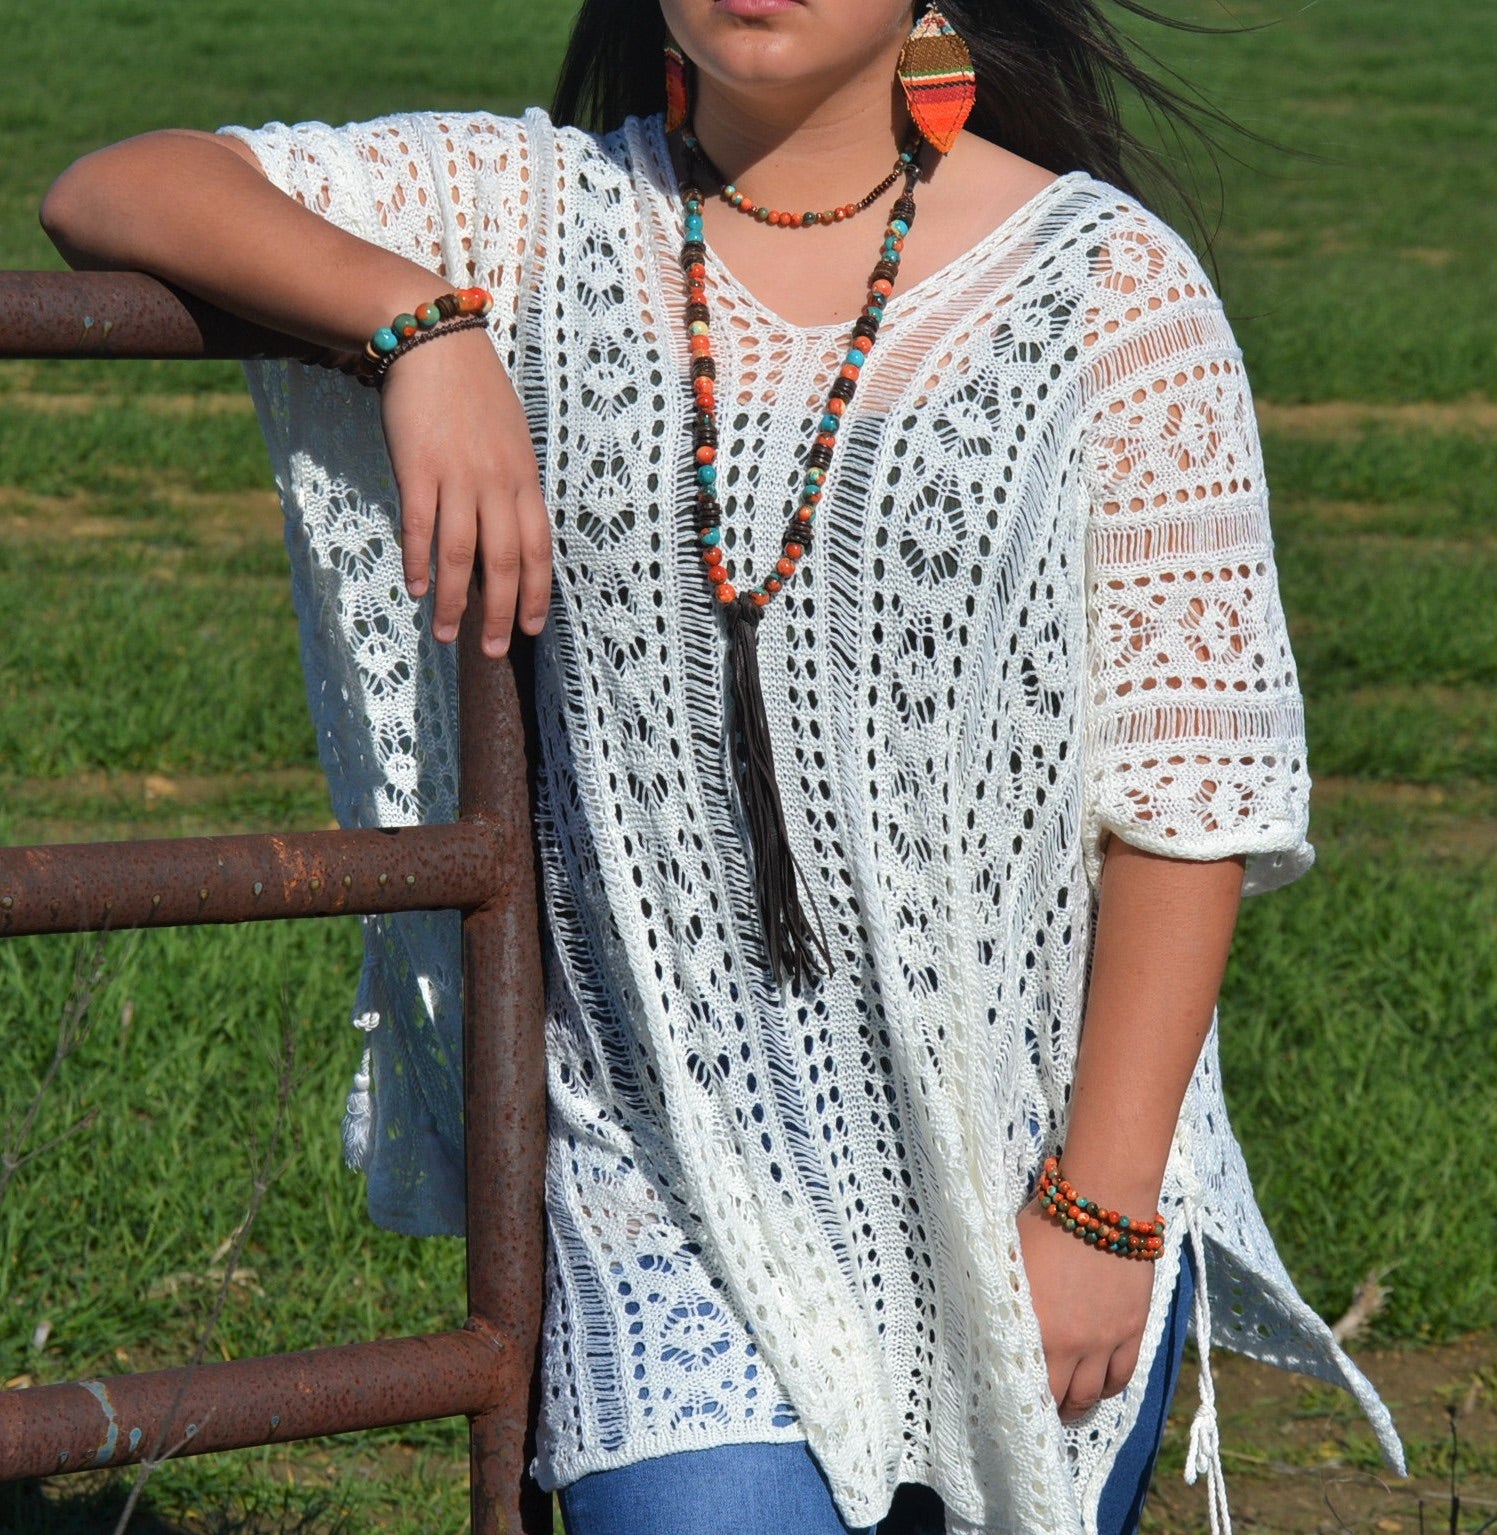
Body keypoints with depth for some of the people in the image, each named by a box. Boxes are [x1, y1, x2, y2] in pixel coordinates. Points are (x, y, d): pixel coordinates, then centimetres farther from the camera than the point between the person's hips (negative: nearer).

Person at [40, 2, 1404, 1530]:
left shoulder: (1107, 287, -3)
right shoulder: (540, 219, 3)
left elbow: (1190, 788, -4)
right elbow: (111, 196, -2)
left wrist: (1101, 1206, -9)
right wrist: (420, 319, -19)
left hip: (1028, 1147, 0)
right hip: (672, 1161, 0)